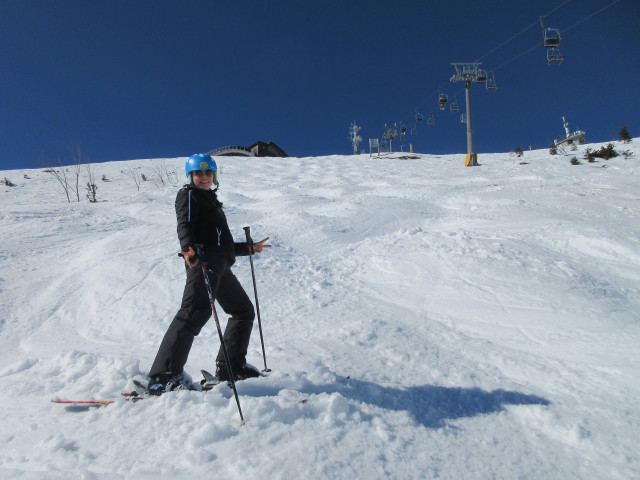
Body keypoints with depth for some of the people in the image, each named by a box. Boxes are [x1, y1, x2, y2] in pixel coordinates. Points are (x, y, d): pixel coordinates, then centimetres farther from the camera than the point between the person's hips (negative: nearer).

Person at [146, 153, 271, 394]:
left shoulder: (210, 201, 31)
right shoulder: (188, 195, 7)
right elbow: (184, 224, -15)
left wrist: (249, 248, 37)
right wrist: (188, 248, -35)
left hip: (220, 266, 9)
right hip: (203, 261, -9)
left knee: (244, 311, 13)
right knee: (195, 312, -22)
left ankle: (230, 366, 18)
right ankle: (163, 377, -22)